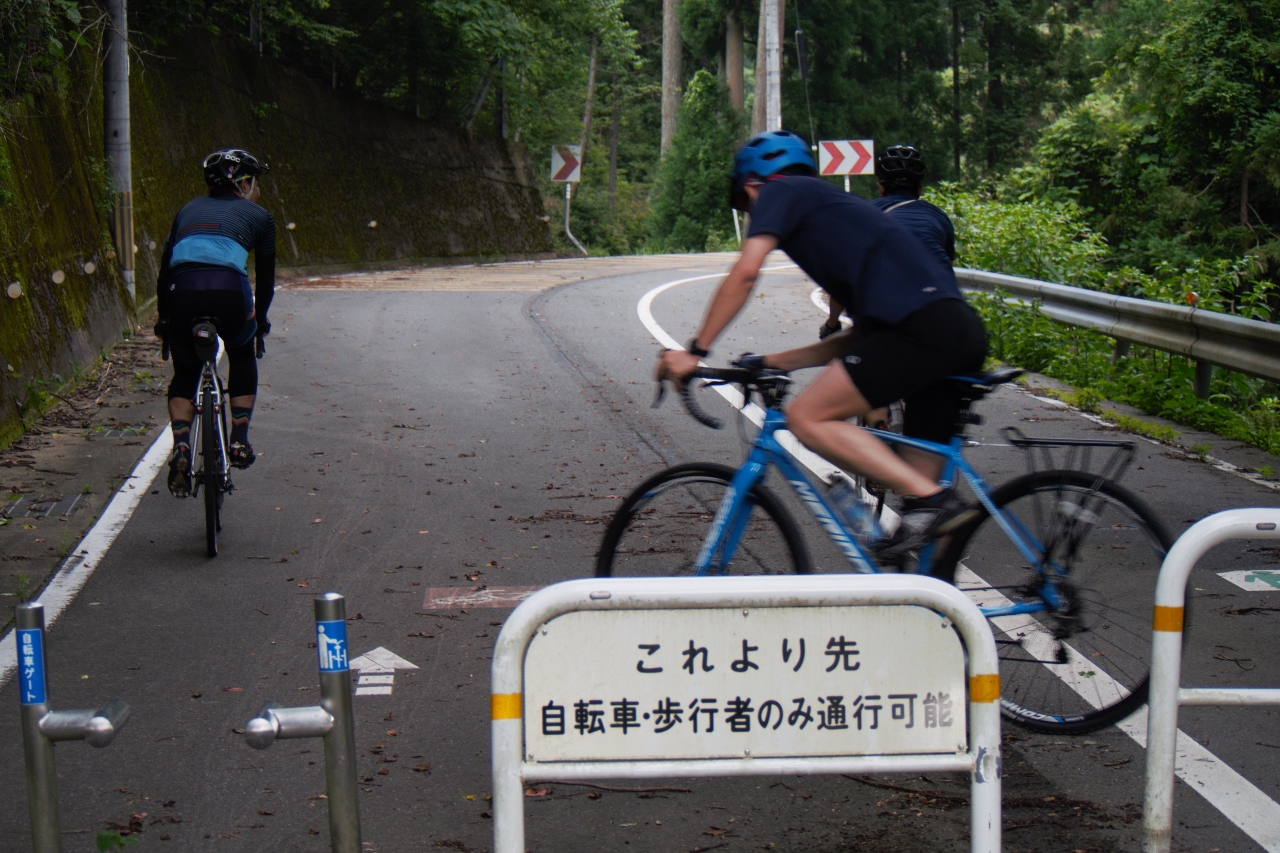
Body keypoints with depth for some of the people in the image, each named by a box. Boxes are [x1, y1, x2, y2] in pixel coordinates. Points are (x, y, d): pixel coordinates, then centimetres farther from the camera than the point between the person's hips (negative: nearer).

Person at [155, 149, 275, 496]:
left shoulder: (189, 210, 30)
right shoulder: (258, 216, 21)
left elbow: (165, 269, 29)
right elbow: (265, 277, 25)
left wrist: (163, 318, 40)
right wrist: (260, 318, 42)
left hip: (182, 294, 2)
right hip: (229, 291, -2)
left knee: (185, 373, 24)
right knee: (243, 356, 30)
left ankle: (180, 447, 1)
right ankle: (239, 442, 21)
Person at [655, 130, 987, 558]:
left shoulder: (780, 192, 12)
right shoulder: (837, 207, 34)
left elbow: (745, 273, -4)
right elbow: (863, 334, 31)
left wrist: (695, 351, 2)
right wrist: (779, 361, 29)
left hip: (921, 324, -9)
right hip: (964, 332, 9)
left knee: (807, 418, -7)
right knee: (919, 473, 12)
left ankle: (931, 500, -14)